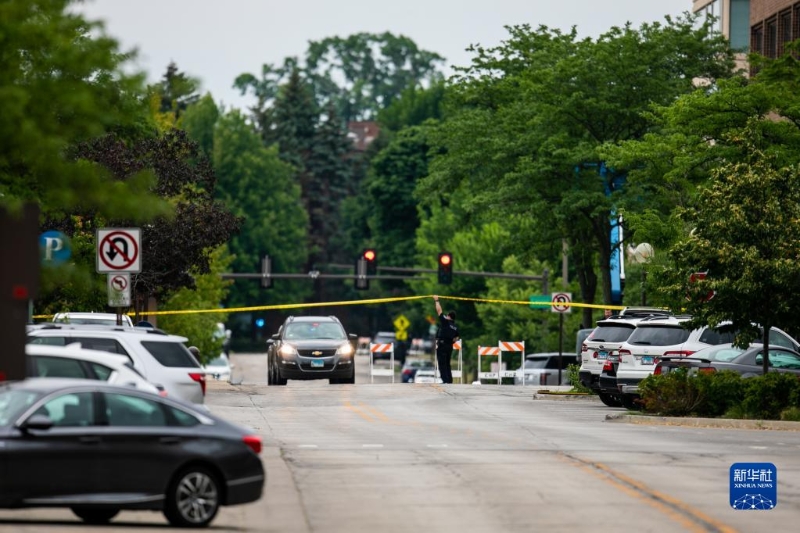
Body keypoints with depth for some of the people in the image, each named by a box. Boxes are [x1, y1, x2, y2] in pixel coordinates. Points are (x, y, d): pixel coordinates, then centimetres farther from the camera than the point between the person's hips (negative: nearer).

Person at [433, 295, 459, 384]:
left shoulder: (445, 321, -6)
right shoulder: (455, 327, 11)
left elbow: (439, 311, 0)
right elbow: (456, 338, 16)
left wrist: (436, 301, 10)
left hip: (442, 345, -7)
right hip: (450, 346, 7)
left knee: (442, 364, -7)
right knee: (447, 364, 15)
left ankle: (445, 380, -14)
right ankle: (450, 380, 12)